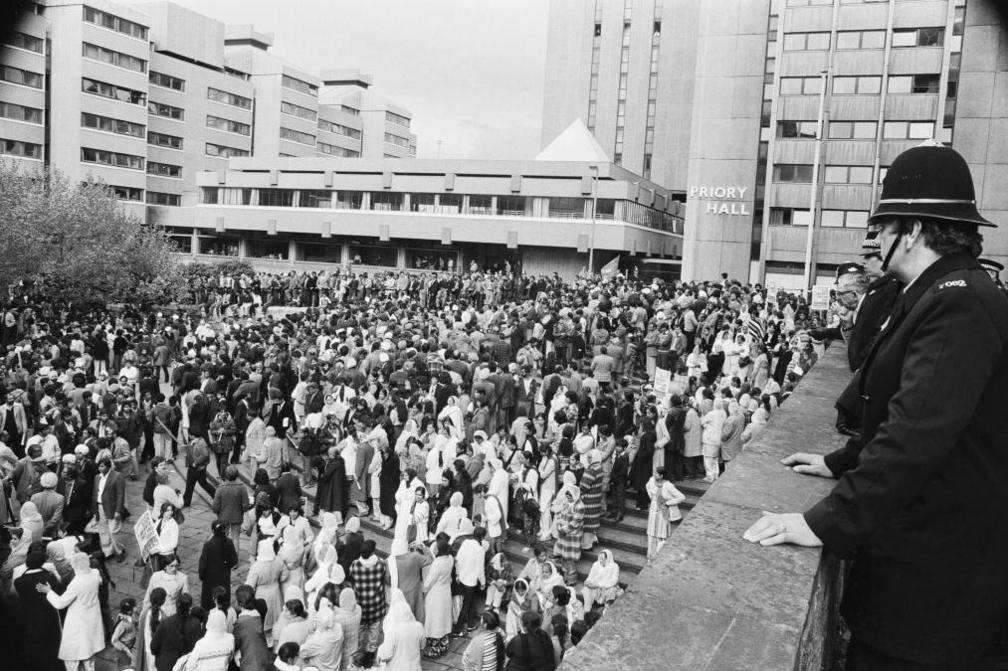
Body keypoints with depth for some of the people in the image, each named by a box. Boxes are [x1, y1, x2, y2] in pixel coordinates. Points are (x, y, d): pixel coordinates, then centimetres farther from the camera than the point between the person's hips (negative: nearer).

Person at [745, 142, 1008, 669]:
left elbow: (917, 435, -30)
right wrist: (841, 462, 15)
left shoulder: (960, 304, -22)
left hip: (937, 565, -9)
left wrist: (828, 522, -28)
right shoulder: (943, 295, 11)